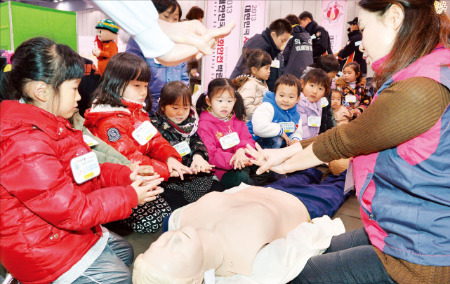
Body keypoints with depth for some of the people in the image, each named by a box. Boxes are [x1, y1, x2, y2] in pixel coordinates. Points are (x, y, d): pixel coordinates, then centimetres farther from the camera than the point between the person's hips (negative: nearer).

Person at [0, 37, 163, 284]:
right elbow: (71, 210, -30)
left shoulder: (50, 126, 3)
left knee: (123, 251, 25)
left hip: (73, 230, 10)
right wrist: (130, 196, -20)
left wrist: (125, 176, -5)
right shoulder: (24, 146, -32)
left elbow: (85, 174, 9)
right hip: (43, 251, -10)